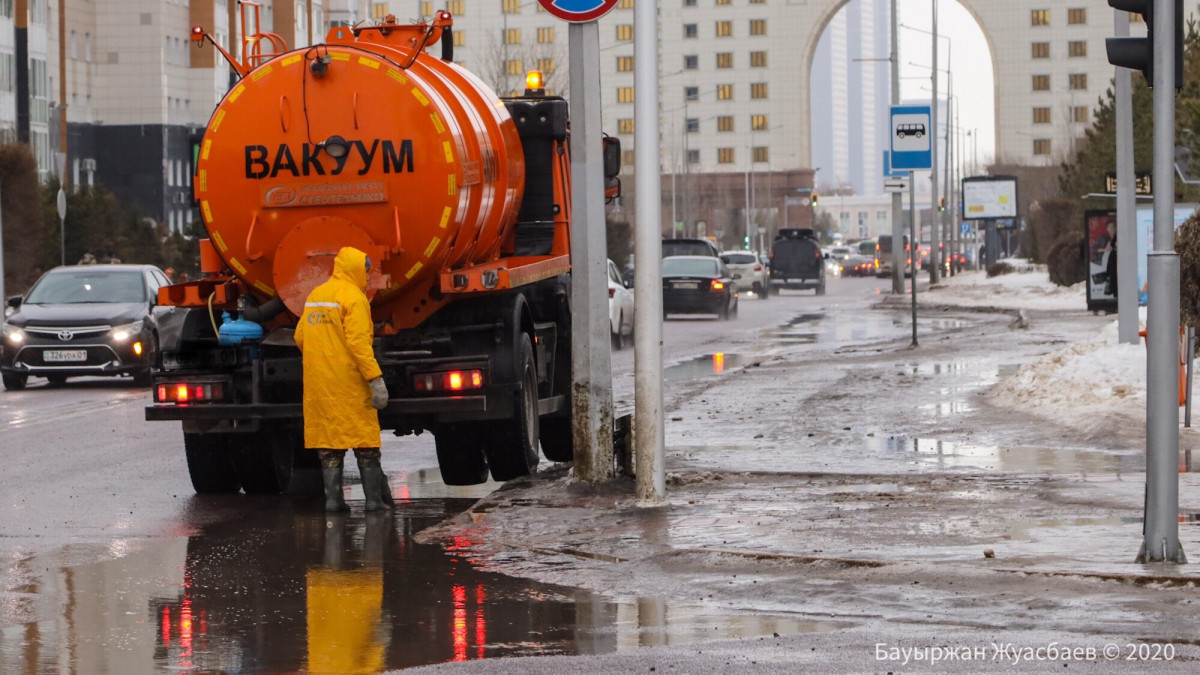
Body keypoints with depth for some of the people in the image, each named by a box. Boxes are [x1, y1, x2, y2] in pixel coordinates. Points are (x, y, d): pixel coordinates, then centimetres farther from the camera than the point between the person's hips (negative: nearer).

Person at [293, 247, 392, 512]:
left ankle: (333, 498, 5)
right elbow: (358, 342, -19)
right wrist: (376, 380, -21)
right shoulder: (353, 297, -10)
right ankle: (375, 498, 0)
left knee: (328, 442, 9)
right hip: (348, 381, -6)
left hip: (319, 382, 6)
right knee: (364, 439, 0)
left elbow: (300, 337, 14)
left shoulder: (314, 296, 13)